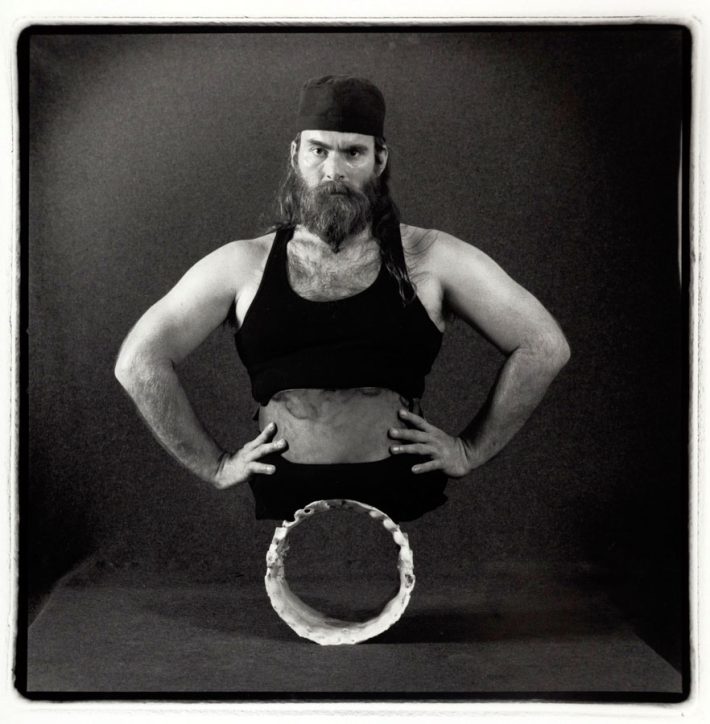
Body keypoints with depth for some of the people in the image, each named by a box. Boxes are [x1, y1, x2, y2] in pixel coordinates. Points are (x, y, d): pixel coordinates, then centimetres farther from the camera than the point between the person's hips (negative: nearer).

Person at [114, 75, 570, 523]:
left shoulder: (428, 258, 0)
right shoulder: (244, 264, 3)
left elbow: (544, 347, 2)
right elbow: (139, 362, 5)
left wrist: (471, 450, 0)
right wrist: (214, 464, 1)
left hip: (408, 504, 0)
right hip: (282, 503, 1)